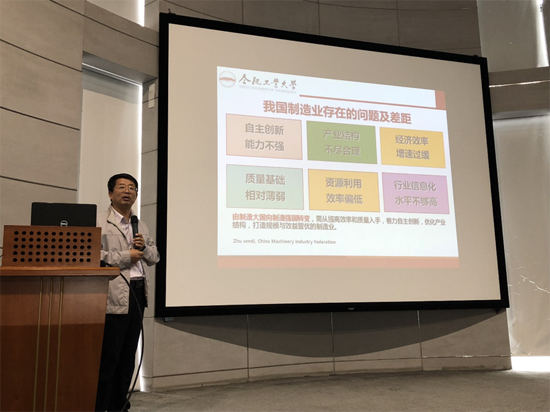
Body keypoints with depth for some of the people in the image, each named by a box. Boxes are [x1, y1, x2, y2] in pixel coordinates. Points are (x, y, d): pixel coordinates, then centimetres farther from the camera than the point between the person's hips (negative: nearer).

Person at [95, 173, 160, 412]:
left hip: (138, 293, 7)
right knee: (108, 356, -2)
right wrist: (127, 257, -14)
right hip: (114, 296, -7)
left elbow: (154, 258, 20)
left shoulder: (141, 226, 19)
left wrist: (145, 247, 0)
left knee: (128, 355, 13)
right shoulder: (100, 223, -5)